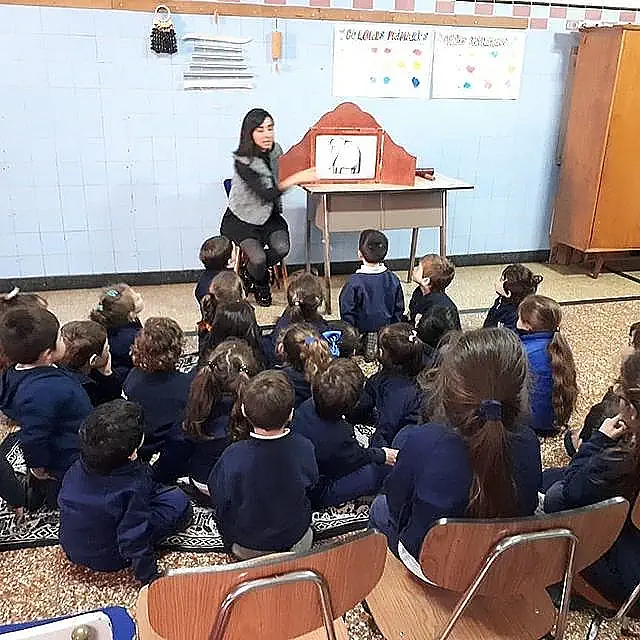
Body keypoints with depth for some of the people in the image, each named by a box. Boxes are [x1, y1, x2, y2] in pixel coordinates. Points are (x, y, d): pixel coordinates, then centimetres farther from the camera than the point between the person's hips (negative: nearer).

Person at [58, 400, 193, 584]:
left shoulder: (77, 467, -17)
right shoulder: (134, 485, -34)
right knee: (179, 502, -7)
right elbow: (134, 540, -28)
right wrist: (150, 578, -16)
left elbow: (62, 498, 4)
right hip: (108, 560, -6)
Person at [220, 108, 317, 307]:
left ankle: (251, 273, 11)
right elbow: (268, 194, -32)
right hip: (241, 220, -5)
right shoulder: (242, 162, -23)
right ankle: (260, 284, 15)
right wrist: (296, 178, -40)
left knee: (282, 248, -22)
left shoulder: (276, 151, -4)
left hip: (269, 216, 5)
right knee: (258, 258, -25)